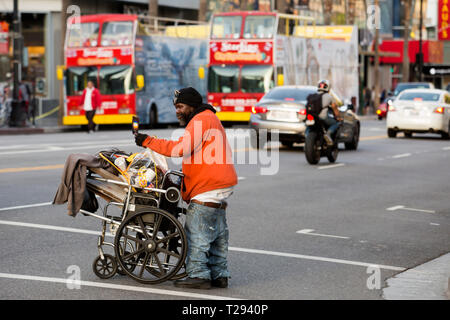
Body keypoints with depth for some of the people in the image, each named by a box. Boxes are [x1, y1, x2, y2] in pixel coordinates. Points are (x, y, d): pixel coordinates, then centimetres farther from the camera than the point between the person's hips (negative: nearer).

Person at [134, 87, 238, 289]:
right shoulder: (209, 119, 24)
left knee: (196, 231, -9)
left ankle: (198, 275, -8)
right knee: (217, 232, 13)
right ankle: (219, 275, 17)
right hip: (220, 185, 11)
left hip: (208, 188, -11)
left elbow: (182, 148, -22)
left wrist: (149, 142, -17)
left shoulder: (200, 120, -11)